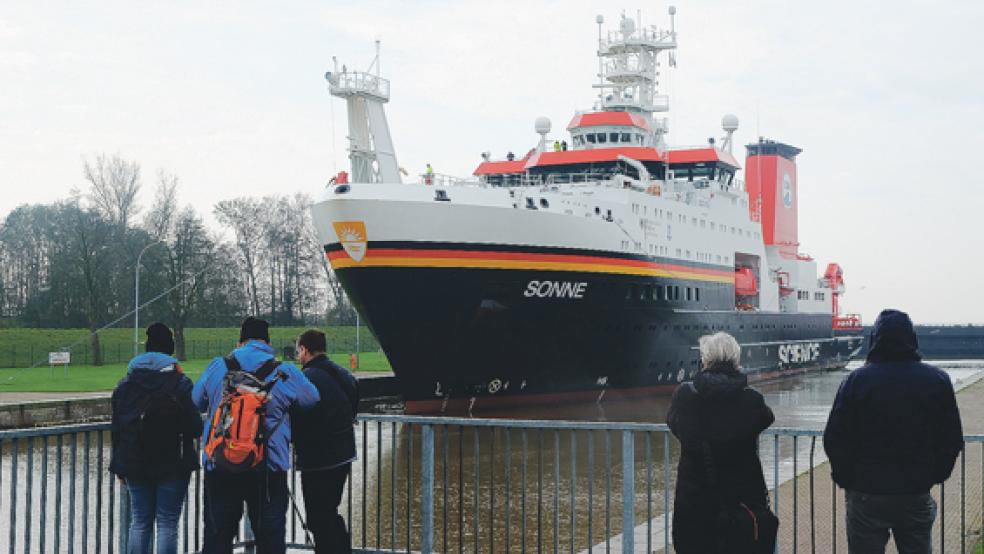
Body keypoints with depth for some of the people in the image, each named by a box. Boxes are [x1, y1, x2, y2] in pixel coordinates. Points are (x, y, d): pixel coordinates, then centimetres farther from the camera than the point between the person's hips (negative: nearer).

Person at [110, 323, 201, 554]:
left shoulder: (125, 383, 5)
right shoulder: (180, 383, -8)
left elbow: (117, 427, 7)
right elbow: (194, 426, -10)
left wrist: (119, 465, 13)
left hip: (135, 464, 3)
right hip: (172, 465, -3)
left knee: (139, 522, 11)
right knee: (167, 523, 2)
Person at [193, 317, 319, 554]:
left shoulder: (216, 368, 1)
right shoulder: (286, 373, -4)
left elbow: (196, 401, 13)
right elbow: (312, 399, 9)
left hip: (219, 470, 2)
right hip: (269, 470, -1)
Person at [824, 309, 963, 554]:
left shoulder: (856, 380, -9)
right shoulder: (938, 380, -1)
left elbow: (835, 439, -7)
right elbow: (953, 440, 4)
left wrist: (845, 478, 8)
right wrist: (934, 476, 16)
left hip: (866, 495, -2)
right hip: (918, 494, 2)